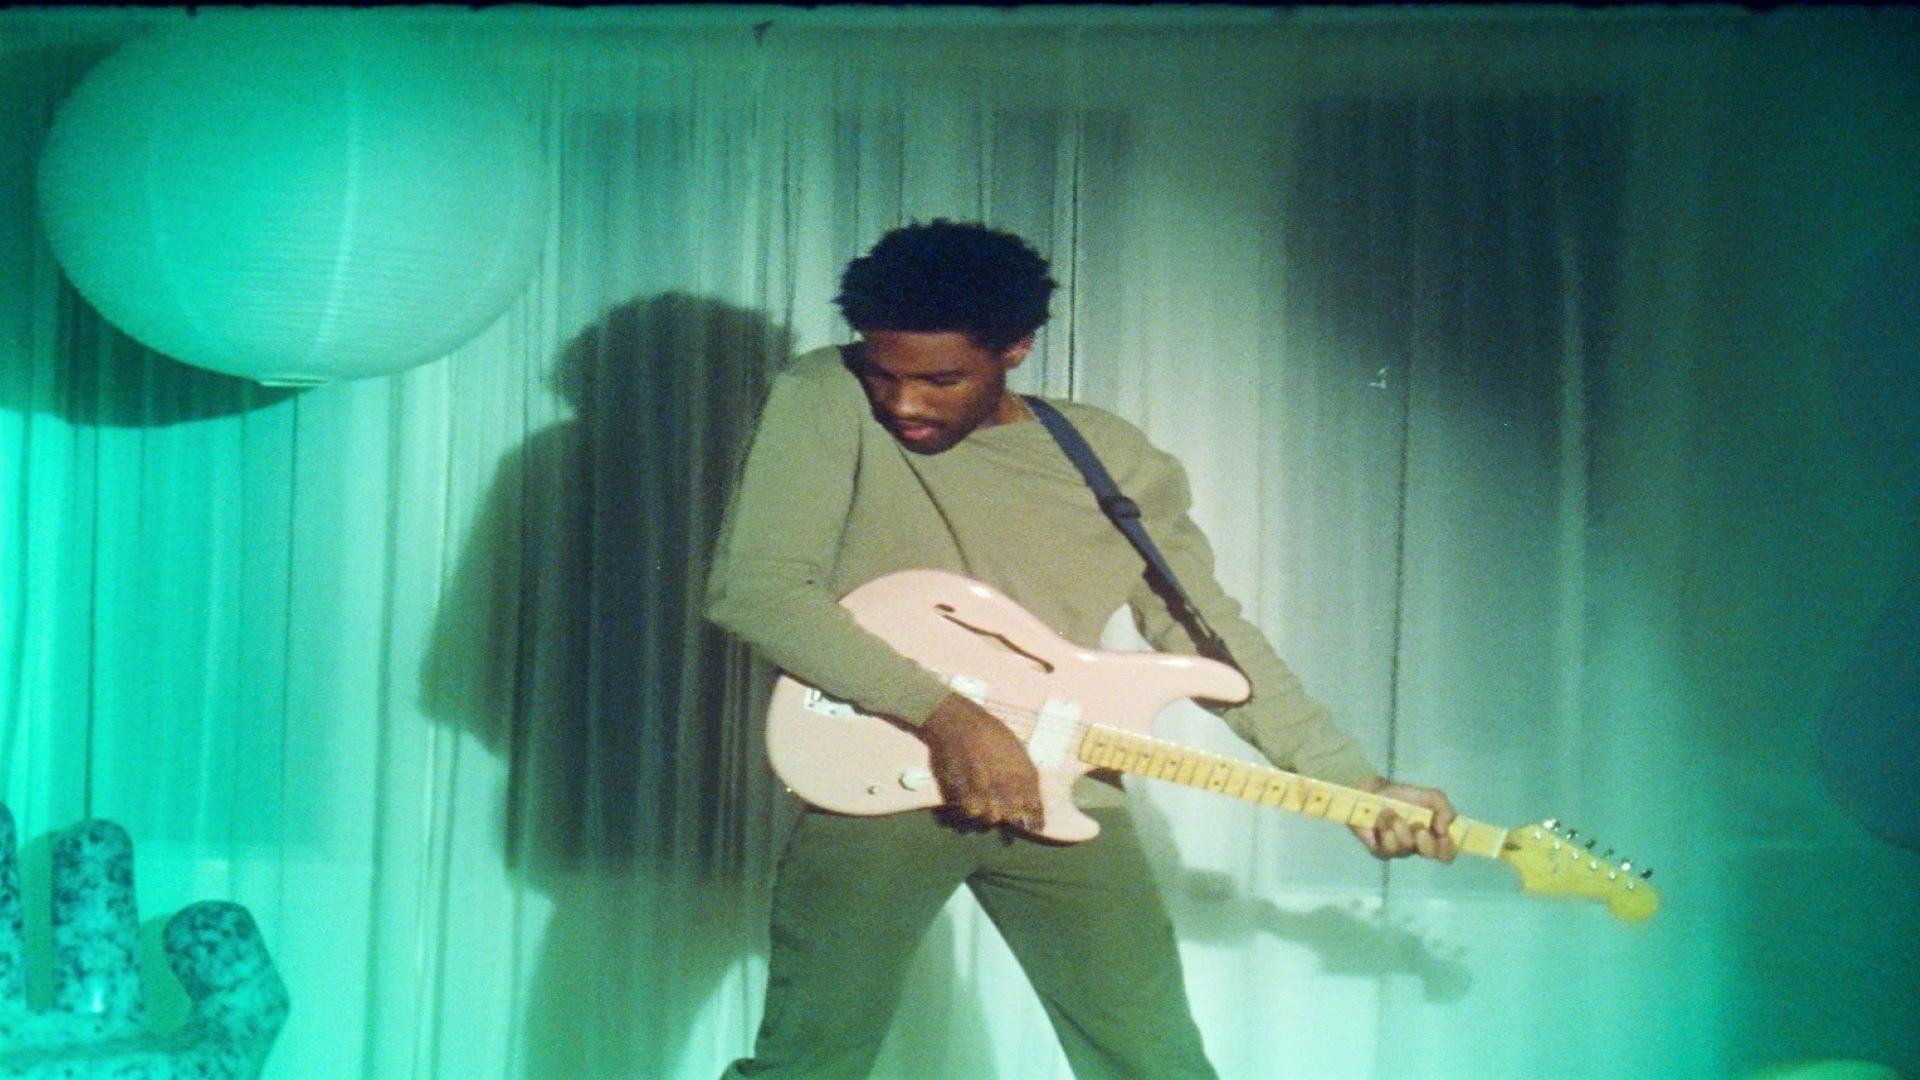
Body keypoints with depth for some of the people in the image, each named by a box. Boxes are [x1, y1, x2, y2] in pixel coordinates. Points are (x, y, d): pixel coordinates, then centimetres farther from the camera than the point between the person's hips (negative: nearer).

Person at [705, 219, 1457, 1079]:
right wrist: (941, 713, -19)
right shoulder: (825, 402, -4)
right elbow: (752, 586, -12)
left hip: (1063, 791, 3)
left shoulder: (1118, 461, 5)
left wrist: (1356, 782, 1)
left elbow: (1208, 632, 9)